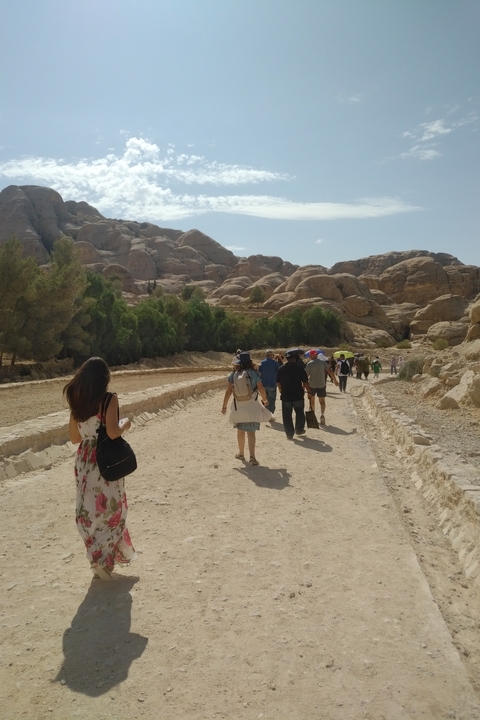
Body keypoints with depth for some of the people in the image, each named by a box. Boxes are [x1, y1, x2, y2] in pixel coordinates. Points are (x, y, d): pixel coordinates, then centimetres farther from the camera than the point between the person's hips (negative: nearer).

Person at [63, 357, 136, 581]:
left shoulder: (77, 401, 5)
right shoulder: (109, 398, -13)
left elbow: (74, 437, 10)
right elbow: (113, 432, -22)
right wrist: (125, 424, -3)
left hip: (84, 461, 6)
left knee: (91, 511, 14)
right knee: (111, 510, 8)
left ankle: (99, 556, 26)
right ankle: (102, 560, 6)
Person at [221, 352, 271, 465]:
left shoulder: (233, 375, 0)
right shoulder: (253, 373, -6)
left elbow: (228, 391, -2)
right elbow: (261, 389, -6)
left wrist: (224, 406, 6)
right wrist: (265, 400, 12)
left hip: (238, 406, 2)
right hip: (251, 406, -2)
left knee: (240, 430, 18)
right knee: (251, 432, -2)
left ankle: (241, 453, 32)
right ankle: (252, 456, -11)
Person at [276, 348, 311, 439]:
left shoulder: (281, 369, -1)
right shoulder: (299, 367, -9)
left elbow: (278, 382, 5)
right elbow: (305, 382, -8)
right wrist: (309, 391, 4)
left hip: (286, 395, 1)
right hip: (298, 395, -1)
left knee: (287, 415, 7)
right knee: (299, 413, 20)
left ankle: (289, 434, 6)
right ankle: (299, 430, 29)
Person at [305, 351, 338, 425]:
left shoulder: (309, 364, -9)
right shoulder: (323, 362, 0)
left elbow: (306, 375, -10)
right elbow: (330, 372, -1)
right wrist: (335, 380, 8)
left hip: (312, 384, -1)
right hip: (321, 384, 1)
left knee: (312, 400, 20)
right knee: (322, 401, 6)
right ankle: (322, 414, -17)